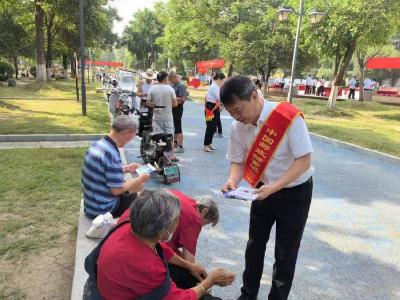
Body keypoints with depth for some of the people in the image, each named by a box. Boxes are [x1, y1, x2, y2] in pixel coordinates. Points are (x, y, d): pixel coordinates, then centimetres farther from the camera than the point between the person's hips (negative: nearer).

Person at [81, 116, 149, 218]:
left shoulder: (98, 144, -1)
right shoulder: (112, 154, -29)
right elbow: (116, 190, -23)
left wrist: (125, 169, 12)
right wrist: (139, 180, -11)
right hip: (102, 208, -8)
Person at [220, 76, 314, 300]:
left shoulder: (289, 117, -28)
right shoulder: (239, 127, -13)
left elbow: (304, 160, -24)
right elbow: (238, 161, -3)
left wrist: (274, 188, -33)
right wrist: (232, 182, -24)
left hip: (295, 192, -4)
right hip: (265, 190, 5)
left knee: (285, 253, 8)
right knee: (255, 245, 17)